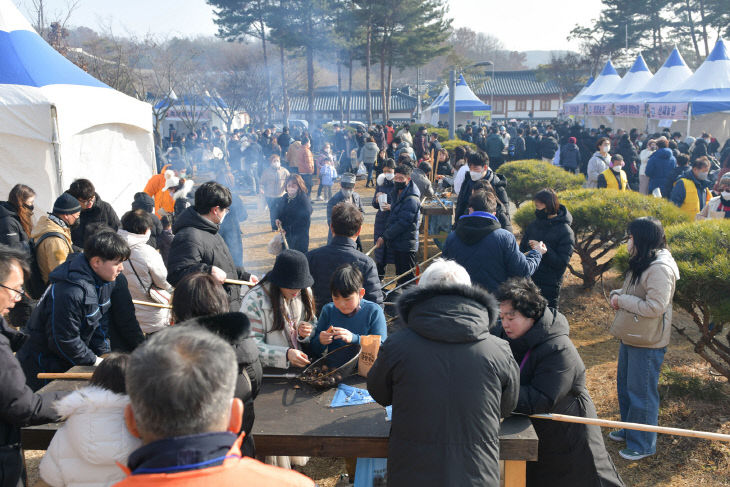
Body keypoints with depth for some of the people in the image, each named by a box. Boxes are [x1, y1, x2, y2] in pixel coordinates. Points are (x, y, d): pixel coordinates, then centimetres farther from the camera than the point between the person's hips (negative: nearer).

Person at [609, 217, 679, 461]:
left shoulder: (659, 269, -23)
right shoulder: (641, 263, 9)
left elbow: (655, 307, -28)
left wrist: (623, 301, -19)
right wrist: (617, 294, 0)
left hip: (647, 343, -10)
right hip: (631, 338, 10)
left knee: (641, 392, 2)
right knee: (625, 386, 22)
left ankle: (643, 444, 17)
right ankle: (629, 430, 39)